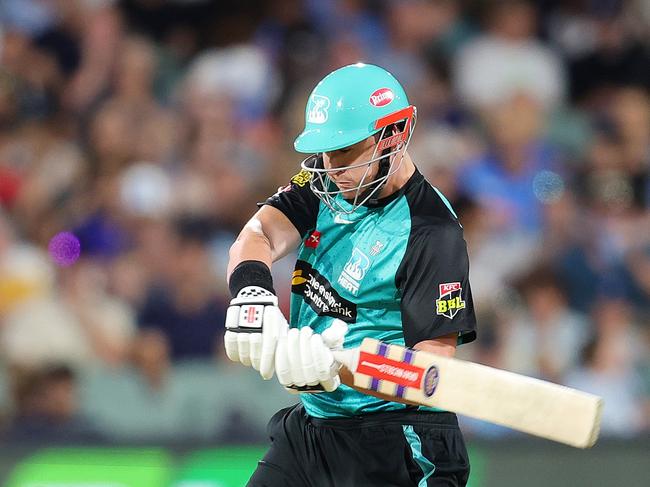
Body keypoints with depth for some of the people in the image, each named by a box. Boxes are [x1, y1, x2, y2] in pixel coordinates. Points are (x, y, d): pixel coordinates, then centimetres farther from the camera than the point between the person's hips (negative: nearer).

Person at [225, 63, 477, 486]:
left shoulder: (432, 234, -18)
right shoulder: (326, 182, 4)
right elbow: (261, 233, -12)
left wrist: (336, 370, -37)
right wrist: (252, 289, -35)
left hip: (393, 448, -7)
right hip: (306, 428, 7)